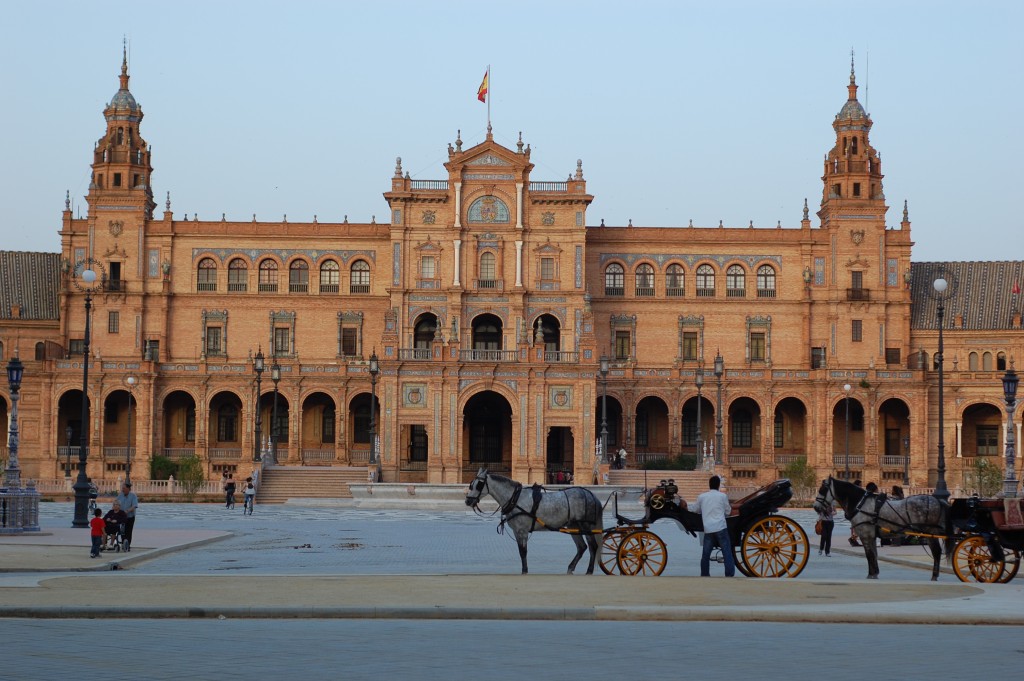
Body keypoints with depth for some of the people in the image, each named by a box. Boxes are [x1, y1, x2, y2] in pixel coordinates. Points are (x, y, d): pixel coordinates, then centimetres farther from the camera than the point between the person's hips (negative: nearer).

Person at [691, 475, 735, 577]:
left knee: (705, 554, 11)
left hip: (708, 529, 3)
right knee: (727, 553, -2)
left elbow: (693, 509, 21)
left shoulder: (702, 497, 9)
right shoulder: (722, 496, 4)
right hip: (720, 528, -3)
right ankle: (729, 575, -8)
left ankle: (704, 575, 14)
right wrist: (730, 506, 33)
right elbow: (727, 511, 12)